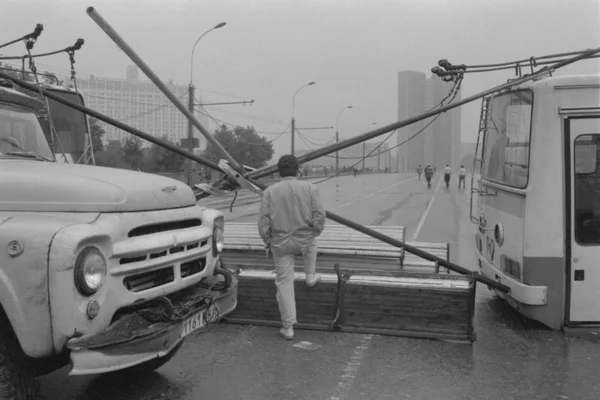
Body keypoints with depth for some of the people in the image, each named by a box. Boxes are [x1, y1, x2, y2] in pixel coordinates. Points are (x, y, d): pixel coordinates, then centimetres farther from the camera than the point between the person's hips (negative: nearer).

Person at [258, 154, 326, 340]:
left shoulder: (269, 191, -5)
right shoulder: (310, 188, -6)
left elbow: (263, 222, -7)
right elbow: (319, 216, -11)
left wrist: (268, 242, 7)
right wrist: (316, 232, 7)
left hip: (280, 243, 0)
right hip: (304, 241, 0)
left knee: (284, 283, 9)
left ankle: (288, 327, 11)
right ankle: (310, 276, 41)